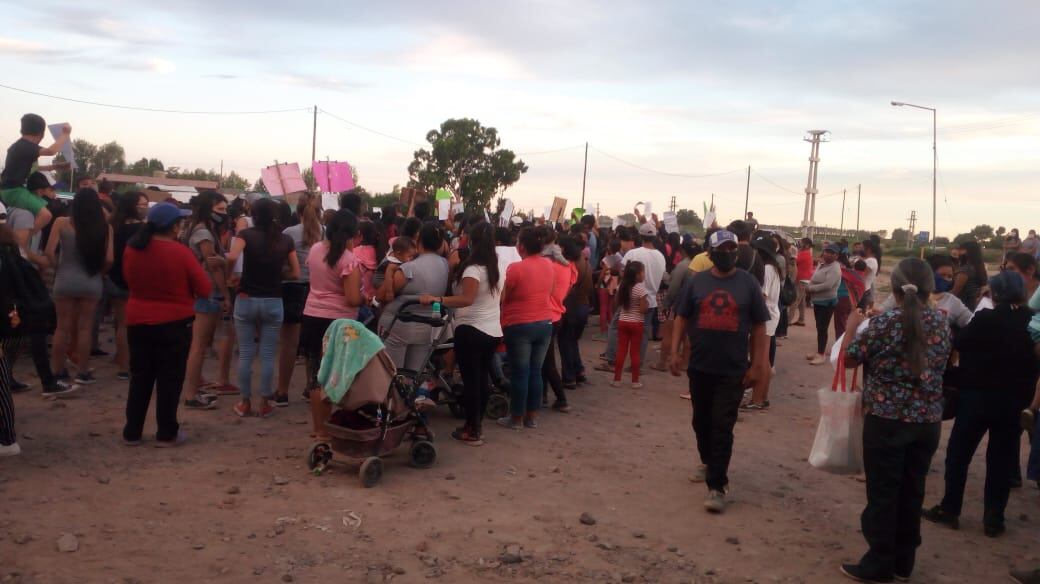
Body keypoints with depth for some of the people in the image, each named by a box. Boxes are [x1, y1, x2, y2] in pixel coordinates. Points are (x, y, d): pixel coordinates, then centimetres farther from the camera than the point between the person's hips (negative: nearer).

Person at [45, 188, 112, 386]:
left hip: (65, 280, 0)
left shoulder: (62, 223, -6)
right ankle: (82, 372, 14)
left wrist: (58, 268, 9)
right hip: (92, 283, 0)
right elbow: (108, 259, -8)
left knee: (63, 327, 11)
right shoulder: (105, 227, -6)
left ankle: (58, 371, 19)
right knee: (84, 328, 9)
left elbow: (49, 252, -8)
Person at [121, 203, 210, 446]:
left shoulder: (132, 249, -1)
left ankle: (132, 432, 19)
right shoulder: (180, 252, -16)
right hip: (174, 323, -5)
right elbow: (205, 289, -10)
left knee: (140, 377, 14)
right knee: (170, 379, 6)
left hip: (138, 321, 5)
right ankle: (166, 433, 12)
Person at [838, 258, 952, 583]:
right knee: (912, 491, 15)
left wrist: (852, 326, 10)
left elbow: (849, 359, -6)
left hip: (886, 420, -5)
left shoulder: (884, 322, -15)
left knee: (883, 493, 5)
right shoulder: (941, 323, 1)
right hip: (928, 421, 5)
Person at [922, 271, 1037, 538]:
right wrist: (1025, 395, 17)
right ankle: (993, 520, 13)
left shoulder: (985, 319, -15)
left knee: (958, 453, 9)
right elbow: (1033, 360, 9)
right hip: (1013, 399, 4)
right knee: (1001, 460, 10)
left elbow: (959, 344, -5)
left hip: (977, 395, -4)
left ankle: (949, 510, 14)